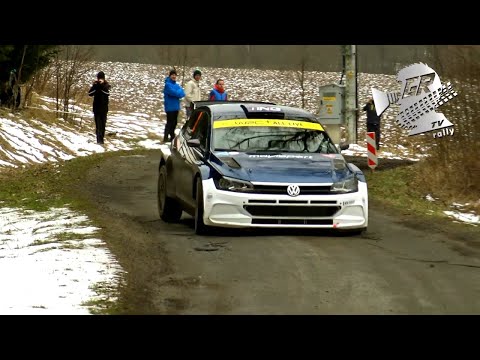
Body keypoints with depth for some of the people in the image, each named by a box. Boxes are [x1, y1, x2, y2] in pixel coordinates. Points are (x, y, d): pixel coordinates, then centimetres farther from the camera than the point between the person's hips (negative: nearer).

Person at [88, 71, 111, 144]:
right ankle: (99, 139, -9)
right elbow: (90, 93, -8)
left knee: (103, 124, 5)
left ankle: (101, 138, 14)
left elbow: (107, 93, -20)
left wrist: (102, 85, -27)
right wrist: (94, 86, -19)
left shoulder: (106, 85, 0)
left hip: (104, 108, -1)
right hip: (96, 107, 1)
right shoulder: (95, 85, 5)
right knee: (98, 124, -5)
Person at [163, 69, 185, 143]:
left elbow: (182, 93, 2)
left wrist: (177, 93, -15)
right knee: (170, 122, -8)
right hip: (170, 107, -8)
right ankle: (166, 138, -6)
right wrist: (179, 93, -5)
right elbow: (174, 92, -22)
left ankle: (172, 137, 22)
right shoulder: (167, 84, -10)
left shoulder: (176, 85, 14)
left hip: (176, 106, 8)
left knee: (174, 122, 13)